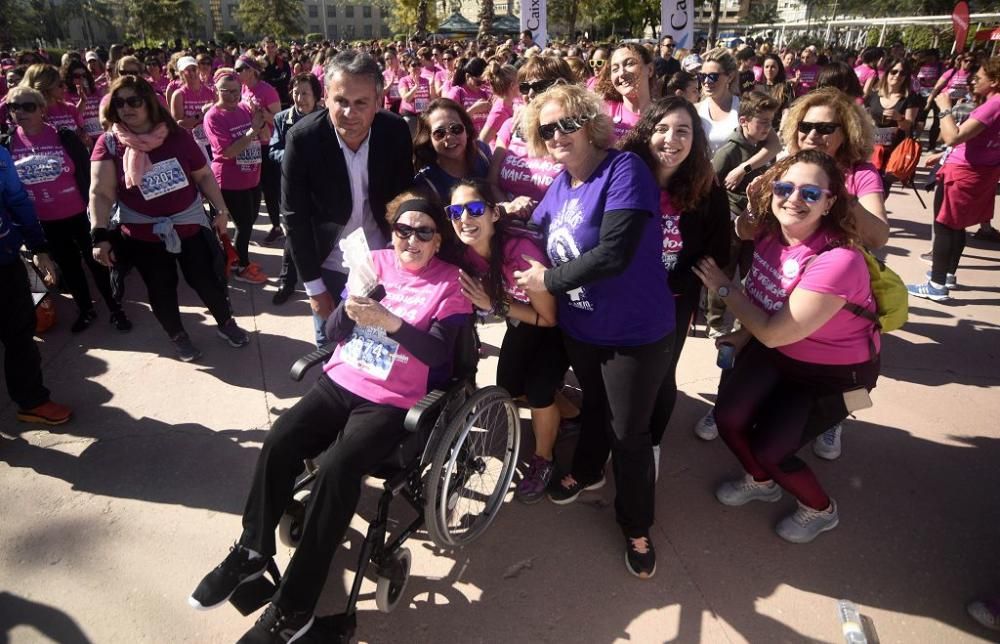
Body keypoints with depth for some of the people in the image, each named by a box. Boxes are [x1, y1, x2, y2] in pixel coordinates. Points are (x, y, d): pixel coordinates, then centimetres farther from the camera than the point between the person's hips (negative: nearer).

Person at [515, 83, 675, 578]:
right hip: (579, 329, 6)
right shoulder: (559, 186, 1)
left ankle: (636, 527, 31)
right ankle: (588, 470, 56)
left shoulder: (624, 169, -22)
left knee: (629, 433, 8)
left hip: (635, 333, -6)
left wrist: (549, 280, -21)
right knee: (594, 406, 28)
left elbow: (614, 253, -31)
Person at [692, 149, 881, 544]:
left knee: (769, 449, -4)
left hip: (834, 371, -6)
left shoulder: (838, 260, -34)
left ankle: (820, 510, 29)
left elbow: (774, 333, -29)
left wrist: (724, 288, -20)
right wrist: (746, 334, 0)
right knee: (728, 418, -6)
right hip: (777, 351, 6)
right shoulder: (769, 234, -12)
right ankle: (761, 482, 28)